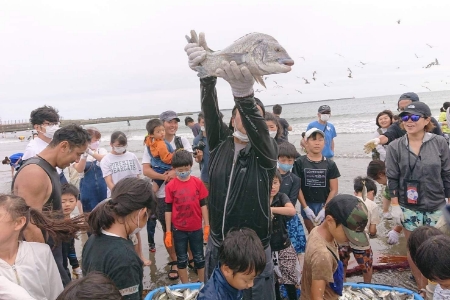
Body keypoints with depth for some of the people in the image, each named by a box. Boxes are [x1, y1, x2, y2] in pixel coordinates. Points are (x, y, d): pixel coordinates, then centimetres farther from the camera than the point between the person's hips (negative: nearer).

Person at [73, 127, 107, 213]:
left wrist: (91, 152, -32)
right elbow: (79, 170, -17)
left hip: (103, 187, 2)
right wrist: (85, 155, -31)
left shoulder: (102, 151, 4)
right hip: (88, 189, -2)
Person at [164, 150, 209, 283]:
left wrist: (207, 225, 0)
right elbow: (168, 209, -4)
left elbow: (203, 205, 1)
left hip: (196, 228, 1)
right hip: (179, 229, -1)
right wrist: (168, 232, -3)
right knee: (181, 259, 14)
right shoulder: (170, 186, -9)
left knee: (199, 258, 14)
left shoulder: (197, 182, -6)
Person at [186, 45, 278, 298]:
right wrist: (207, 75, -37)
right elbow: (211, 111, -18)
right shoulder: (219, 143, -1)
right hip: (217, 245, 3)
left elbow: (257, 126, -31)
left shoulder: (266, 151, -9)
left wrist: (244, 93, -51)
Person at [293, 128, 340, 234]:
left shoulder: (330, 164, -1)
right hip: (307, 206, 0)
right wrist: (306, 208, -9)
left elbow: (334, 190, -1)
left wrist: (325, 209, -9)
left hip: (325, 206, 1)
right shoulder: (299, 163, -4)